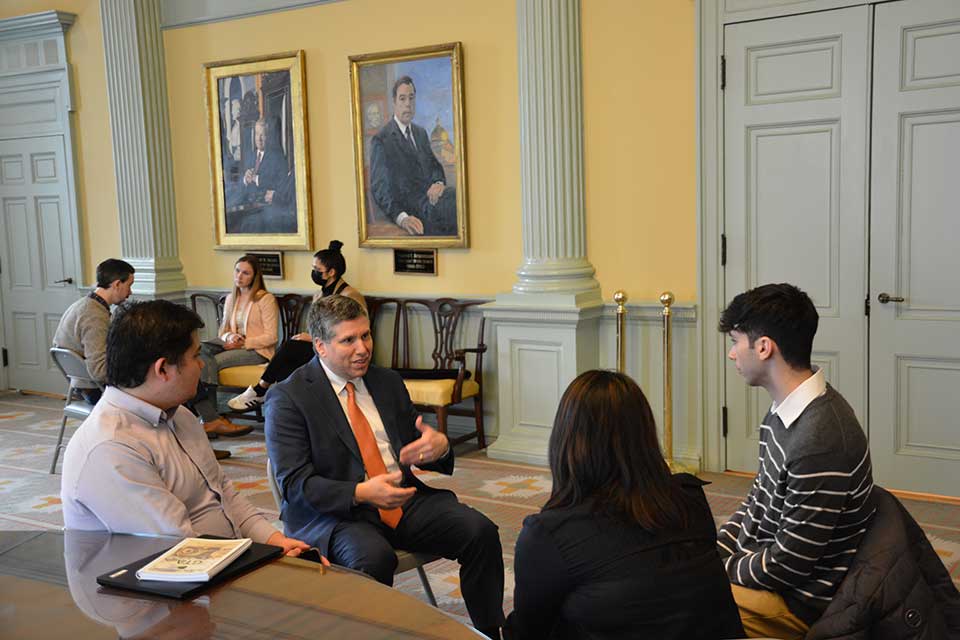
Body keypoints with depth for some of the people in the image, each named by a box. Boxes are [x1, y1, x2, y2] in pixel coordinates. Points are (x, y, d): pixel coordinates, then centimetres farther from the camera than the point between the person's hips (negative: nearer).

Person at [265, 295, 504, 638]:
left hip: (405, 499, 5)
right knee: (374, 558, -36)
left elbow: (419, 448, 17)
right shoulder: (287, 398, -5)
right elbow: (295, 484, -11)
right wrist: (361, 493, -26)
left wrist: (440, 446, -9)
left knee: (480, 531, -16)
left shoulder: (388, 381, 13)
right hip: (336, 513, -5)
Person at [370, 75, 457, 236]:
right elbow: (379, 188, -5)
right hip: (411, 206, -7)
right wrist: (402, 217, -22)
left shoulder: (421, 132, 25)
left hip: (430, 194, 7)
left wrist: (439, 182, -5)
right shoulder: (381, 140, 2)